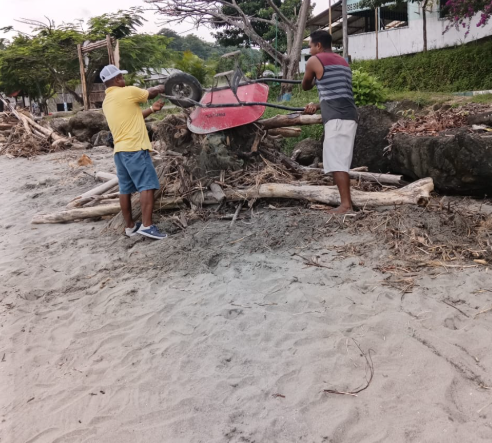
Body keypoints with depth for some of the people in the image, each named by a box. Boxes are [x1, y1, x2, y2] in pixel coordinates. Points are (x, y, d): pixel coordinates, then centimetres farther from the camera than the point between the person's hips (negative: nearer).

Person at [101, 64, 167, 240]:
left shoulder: (106, 102, 18)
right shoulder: (128, 91, -6)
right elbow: (151, 93, 10)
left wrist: (152, 109, 23)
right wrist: (162, 88, 29)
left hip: (119, 150, 9)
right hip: (135, 148, -8)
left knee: (125, 189, 10)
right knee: (147, 186, -9)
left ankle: (130, 226, 17)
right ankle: (146, 225, -15)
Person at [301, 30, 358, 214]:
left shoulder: (314, 60, 3)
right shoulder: (343, 62, 26)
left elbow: (305, 86, 19)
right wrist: (317, 106, 18)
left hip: (337, 117, -8)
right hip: (349, 115, 8)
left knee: (336, 162, -10)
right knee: (341, 161, 11)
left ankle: (345, 204, -16)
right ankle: (346, 201, 12)